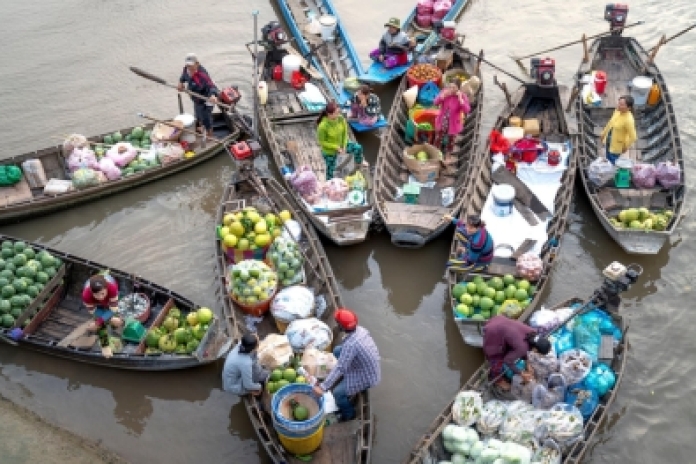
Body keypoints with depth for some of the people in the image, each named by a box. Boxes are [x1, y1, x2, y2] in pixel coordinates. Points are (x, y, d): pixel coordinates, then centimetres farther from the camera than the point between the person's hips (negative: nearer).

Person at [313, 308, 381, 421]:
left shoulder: (350, 344, -35)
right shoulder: (360, 329, -10)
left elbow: (340, 368, -36)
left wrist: (323, 387, -37)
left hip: (368, 377, -8)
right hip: (370, 366, 8)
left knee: (338, 393, -11)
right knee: (337, 350, 12)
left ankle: (349, 414, 17)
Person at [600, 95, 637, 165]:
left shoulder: (629, 120, -34)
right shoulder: (617, 111, -11)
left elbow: (633, 137, -29)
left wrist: (626, 147, -14)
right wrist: (604, 133, 19)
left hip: (616, 146, -7)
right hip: (608, 141, 7)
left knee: (612, 163, 8)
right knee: (608, 160, 26)